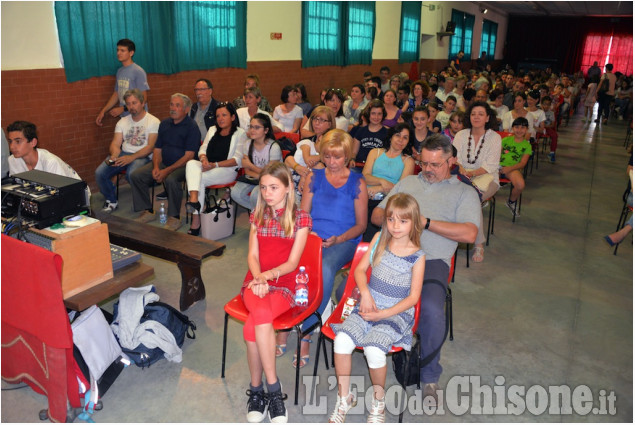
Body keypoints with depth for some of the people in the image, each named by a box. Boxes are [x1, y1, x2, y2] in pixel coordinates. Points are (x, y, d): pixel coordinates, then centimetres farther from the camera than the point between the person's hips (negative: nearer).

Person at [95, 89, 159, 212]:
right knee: (99, 172, -16)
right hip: (123, 153, 6)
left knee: (132, 173, -38)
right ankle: (111, 200, 9)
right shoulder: (123, 122, 16)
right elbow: (115, 144, 9)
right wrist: (114, 156, -15)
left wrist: (132, 157, -23)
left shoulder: (153, 122, -2)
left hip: (143, 156, -5)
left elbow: (151, 147, -11)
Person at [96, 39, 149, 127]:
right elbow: (116, 94, 19)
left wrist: (123, 109, -15)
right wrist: (103, 111, 14)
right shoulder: (119, 71, 12)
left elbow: (143, 97, -13)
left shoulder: (138, 71, -11)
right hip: (124, 117, 6)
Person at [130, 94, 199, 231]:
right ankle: (147, 211, 3)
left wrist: (167, 171, -23)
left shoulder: (192, 127, -9)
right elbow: (157, 150, 14)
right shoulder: (164, 124, 13)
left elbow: (188, 156, -17)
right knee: (136, 175, -8)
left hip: (182, 165, -7)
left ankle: (174, 217, -20)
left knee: (171, 179, -37)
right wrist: (156, 167, -7)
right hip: (164, 163, 7)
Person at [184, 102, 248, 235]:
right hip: (206, 167, 5)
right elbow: (202, 149, 19)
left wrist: (215, 165, -16)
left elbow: (238, 159, -6)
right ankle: (194, 201, -45)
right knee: (191, 163, -29)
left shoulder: (240, 133, 6)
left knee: (200, 178, -31)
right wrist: (203, 158, -7)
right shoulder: (212, 130, 26)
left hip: (227, 170, -5)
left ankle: (196, 222, -28)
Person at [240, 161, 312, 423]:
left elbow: (292, 262, -4)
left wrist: (267, 275, -20)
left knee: (252, 327, -30)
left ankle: (256, 390, -12)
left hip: (284, 284, -2)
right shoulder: (257, 216, 13)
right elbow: (252, 255, 5)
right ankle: (273, 389, -18)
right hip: (256, 281, 2)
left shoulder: (300, 218, 2)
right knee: (262, 315, -32)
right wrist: (258, 277, -15)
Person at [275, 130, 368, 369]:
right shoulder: (314, 177, 15)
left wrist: (339, 239, -11)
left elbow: (361, 224, 6)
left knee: (324, 269, -36)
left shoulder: (357, 183, 8)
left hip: (344, 241, -2)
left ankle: (305, 336, -27)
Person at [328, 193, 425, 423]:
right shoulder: (379, 239, 3)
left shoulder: (417, 256, -7)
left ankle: (378, 401, 2)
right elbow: (360, 269, 9)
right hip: (369, 305, 4)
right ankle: (344, 397, 2)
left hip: (398, 313, -3)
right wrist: (365, 293, -9)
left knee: (374, 349, -29)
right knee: (342, 340, -21)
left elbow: (413, 297, -6)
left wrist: (383, 314, -14)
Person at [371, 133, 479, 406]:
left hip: (431, 260, -3)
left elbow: (469, 234, -2)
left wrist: (426, 222, -7)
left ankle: (430, 376, -5)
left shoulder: (464, 193, 15)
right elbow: (376, 216, 22)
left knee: (432, 310, -32)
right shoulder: (407, 183, 27)